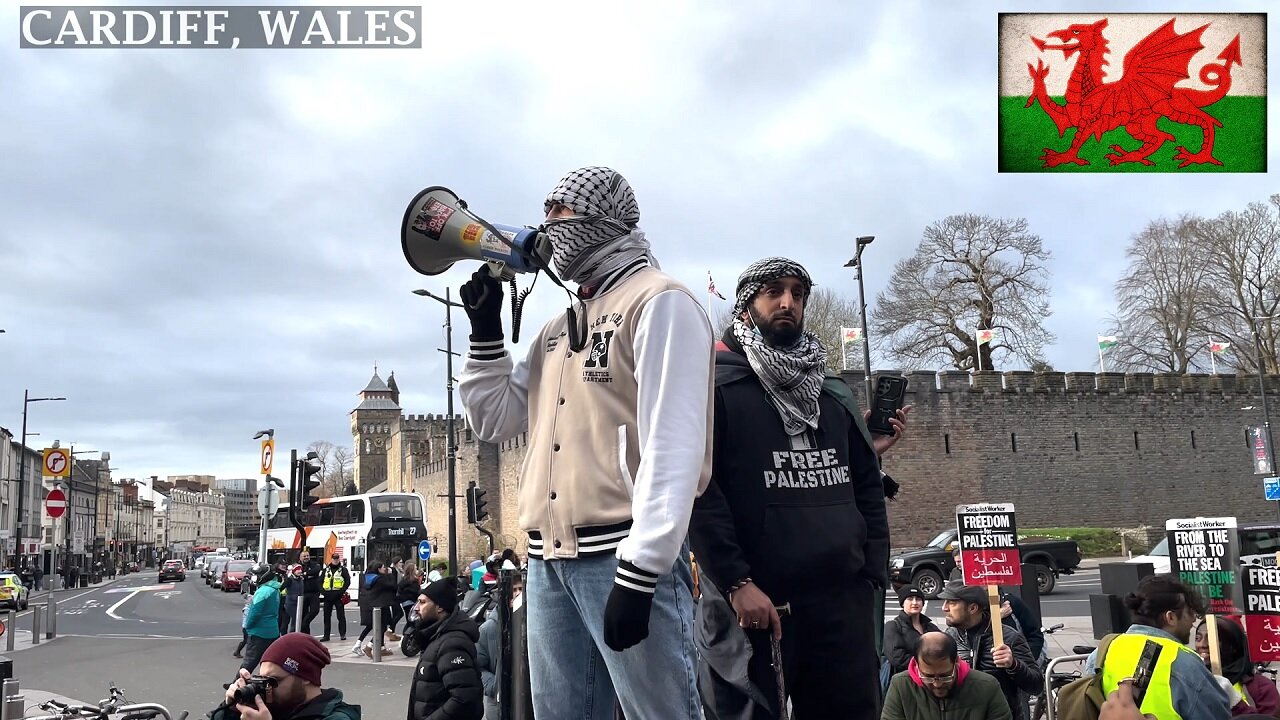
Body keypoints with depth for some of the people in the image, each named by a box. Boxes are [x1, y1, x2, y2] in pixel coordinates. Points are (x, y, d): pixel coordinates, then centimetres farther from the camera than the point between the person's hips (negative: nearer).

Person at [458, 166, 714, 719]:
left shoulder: (659, 301, -4)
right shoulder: (558, 329, 22)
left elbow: (674, 446, -14)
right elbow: (494, 422, 24)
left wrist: (637, 573, -20)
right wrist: (485, 329, 13)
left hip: (624, 555, -7)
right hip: (549, 561, 8)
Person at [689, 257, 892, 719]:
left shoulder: (835, 398, 18)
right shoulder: (717, 389, -1)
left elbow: (868, 489, 19)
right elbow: (698, 491, -11)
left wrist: (874, 575, 7)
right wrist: (735, 582, -18)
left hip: (843, 599, 5)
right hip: (755, 601, -5)